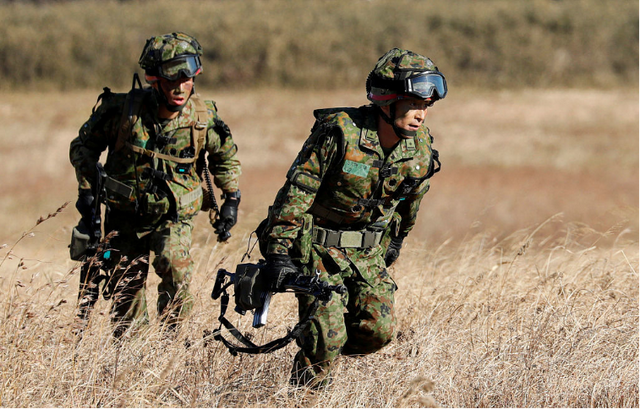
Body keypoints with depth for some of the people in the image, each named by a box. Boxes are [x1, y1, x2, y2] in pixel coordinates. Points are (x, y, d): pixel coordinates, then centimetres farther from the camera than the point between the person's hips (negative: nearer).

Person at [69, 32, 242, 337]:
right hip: (125, 217, 0)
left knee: (176, 269, -26)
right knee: (125, 294, 5)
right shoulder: (122, 110, -18)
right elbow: (84, 145, 0)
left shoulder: (204, 118, -12)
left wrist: (231, 199, 4)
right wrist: (86, 189, -8)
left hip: (173, 217, 0)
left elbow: (226, 157, 10)